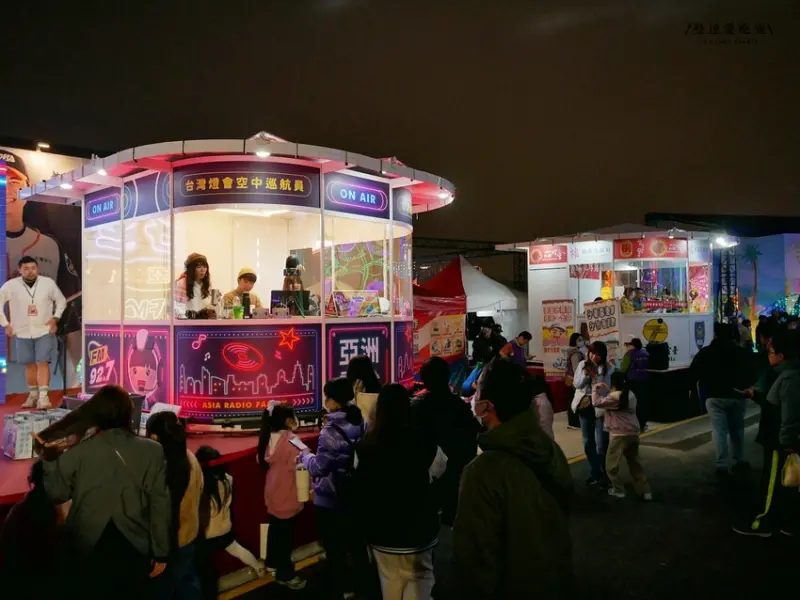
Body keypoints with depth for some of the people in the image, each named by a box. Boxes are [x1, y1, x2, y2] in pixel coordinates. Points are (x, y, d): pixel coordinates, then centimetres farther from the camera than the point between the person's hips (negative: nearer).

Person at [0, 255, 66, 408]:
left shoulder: (48, 283, -7)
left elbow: (61, 301, 7)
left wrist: (55, 318, -4)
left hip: (44, 331, -1)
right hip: (23, 332, 2)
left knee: (42, 363, -9)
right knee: (30, 364, 11)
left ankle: (43, 396, -10)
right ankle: (33, 394, 26)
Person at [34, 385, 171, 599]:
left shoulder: (78, 452, -12)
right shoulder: (152, 452, -11)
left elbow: (57, 494, -1)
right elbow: (160, 505, -9)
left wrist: (48, 460, 7)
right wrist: (161, 553, 0)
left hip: (87, 551, 0)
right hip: (132, 550, 0)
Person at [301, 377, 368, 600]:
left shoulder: (332, 429, -23)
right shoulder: (361, 423, -2)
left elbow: (320, 466, -21)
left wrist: (305, 456, -2)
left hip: (330, 499, -7)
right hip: (355, 495, 7)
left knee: (335, 549, 9)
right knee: (356, 544, 21)